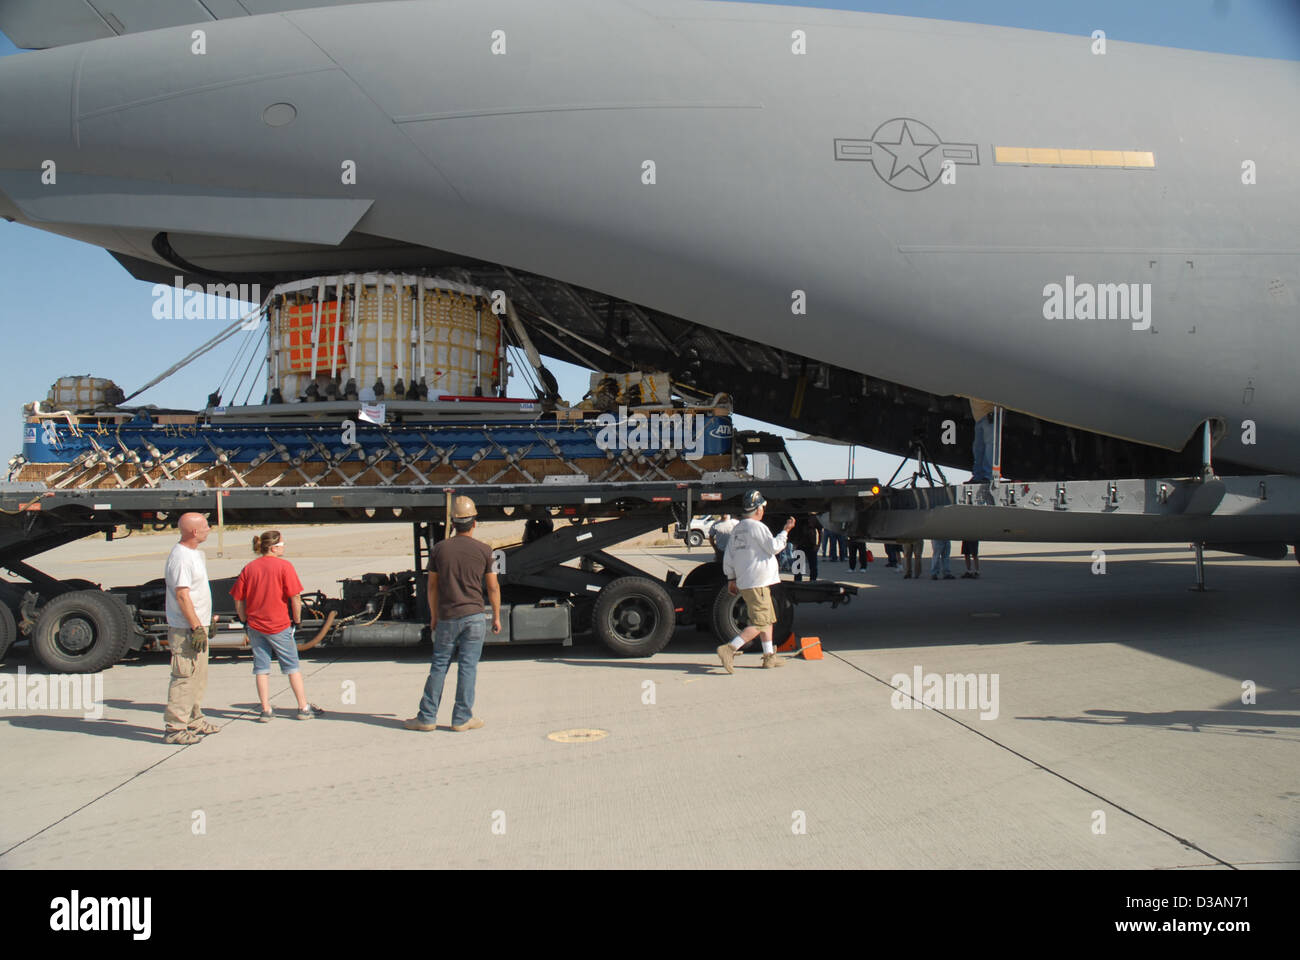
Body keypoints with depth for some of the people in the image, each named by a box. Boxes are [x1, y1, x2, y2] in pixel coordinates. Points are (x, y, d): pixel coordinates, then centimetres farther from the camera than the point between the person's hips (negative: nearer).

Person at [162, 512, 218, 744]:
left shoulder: (196, 553, 14)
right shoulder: (180, 557, -18)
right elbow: (182, 595, -22)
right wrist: (196, 627, -23)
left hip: (198, 626, 10)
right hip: (186, 629, -10)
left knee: (198, 677, 17)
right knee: (184, 678, -7)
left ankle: (194, 721, 27)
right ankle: (174, 727, -2)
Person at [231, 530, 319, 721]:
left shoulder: (249, 568, 2)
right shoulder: (284, 566, -11)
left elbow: (238, 599, 4)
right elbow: (295, 597, -14)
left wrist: (246, 621, 14)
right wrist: (297, 619, -1)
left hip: (255, 626, 4)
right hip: (280, 626, -3)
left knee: (261, 667, 10)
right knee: (292, 666, 8)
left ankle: (266, 710, 12)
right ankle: (303, 708, 12)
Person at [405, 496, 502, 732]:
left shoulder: (439, 548, 2)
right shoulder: (483, 550, -3)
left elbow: (432, 586, 7)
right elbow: (493, 587, 1)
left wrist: (434, 616, 18)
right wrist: (496, 617, 12)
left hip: (447, 618, 2)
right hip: (474, 617, -2)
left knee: (439, 666, 9)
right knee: (468, 668, 3)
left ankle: (427, 717, 13)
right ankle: (462, 719, 7)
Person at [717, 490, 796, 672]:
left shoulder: (737, 529, 13)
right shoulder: (757, 527, -13)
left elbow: (728, 557, 14)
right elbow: (774, 547, -12)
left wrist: (731, 578, 20)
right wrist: (786, 531, -1)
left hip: (744, 582, 10)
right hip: (757, 584, -10)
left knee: (768, 619, 18)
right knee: (759, 624, -9)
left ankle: (769, 656, 22)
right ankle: (729, 649, -18)